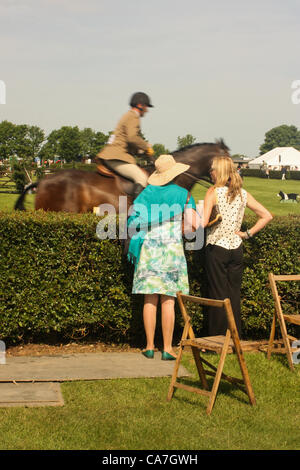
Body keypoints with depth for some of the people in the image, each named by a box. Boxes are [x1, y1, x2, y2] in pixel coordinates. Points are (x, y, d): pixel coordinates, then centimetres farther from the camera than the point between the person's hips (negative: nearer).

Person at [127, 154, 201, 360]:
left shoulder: (146, 194, 4)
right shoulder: (183, 194, 0)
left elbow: (133, 223, -1)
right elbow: (193, 225, -3)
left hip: (148, 248, 2)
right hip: (172, 248, -2)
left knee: (150, 300, 6)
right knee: (168, 300, 1)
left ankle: (150, 346, 10)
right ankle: (167, 348, 3)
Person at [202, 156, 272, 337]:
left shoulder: (214, 192, -10)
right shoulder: (243, 194, 5)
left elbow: (203, 222, -18)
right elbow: (267, 216, 6)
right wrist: (248, 233, 7)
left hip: (217, 247, -4)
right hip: (236, 248, 5)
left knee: (218, 295, 2)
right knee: (234, 294, 11)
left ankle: (218, 337, 7)